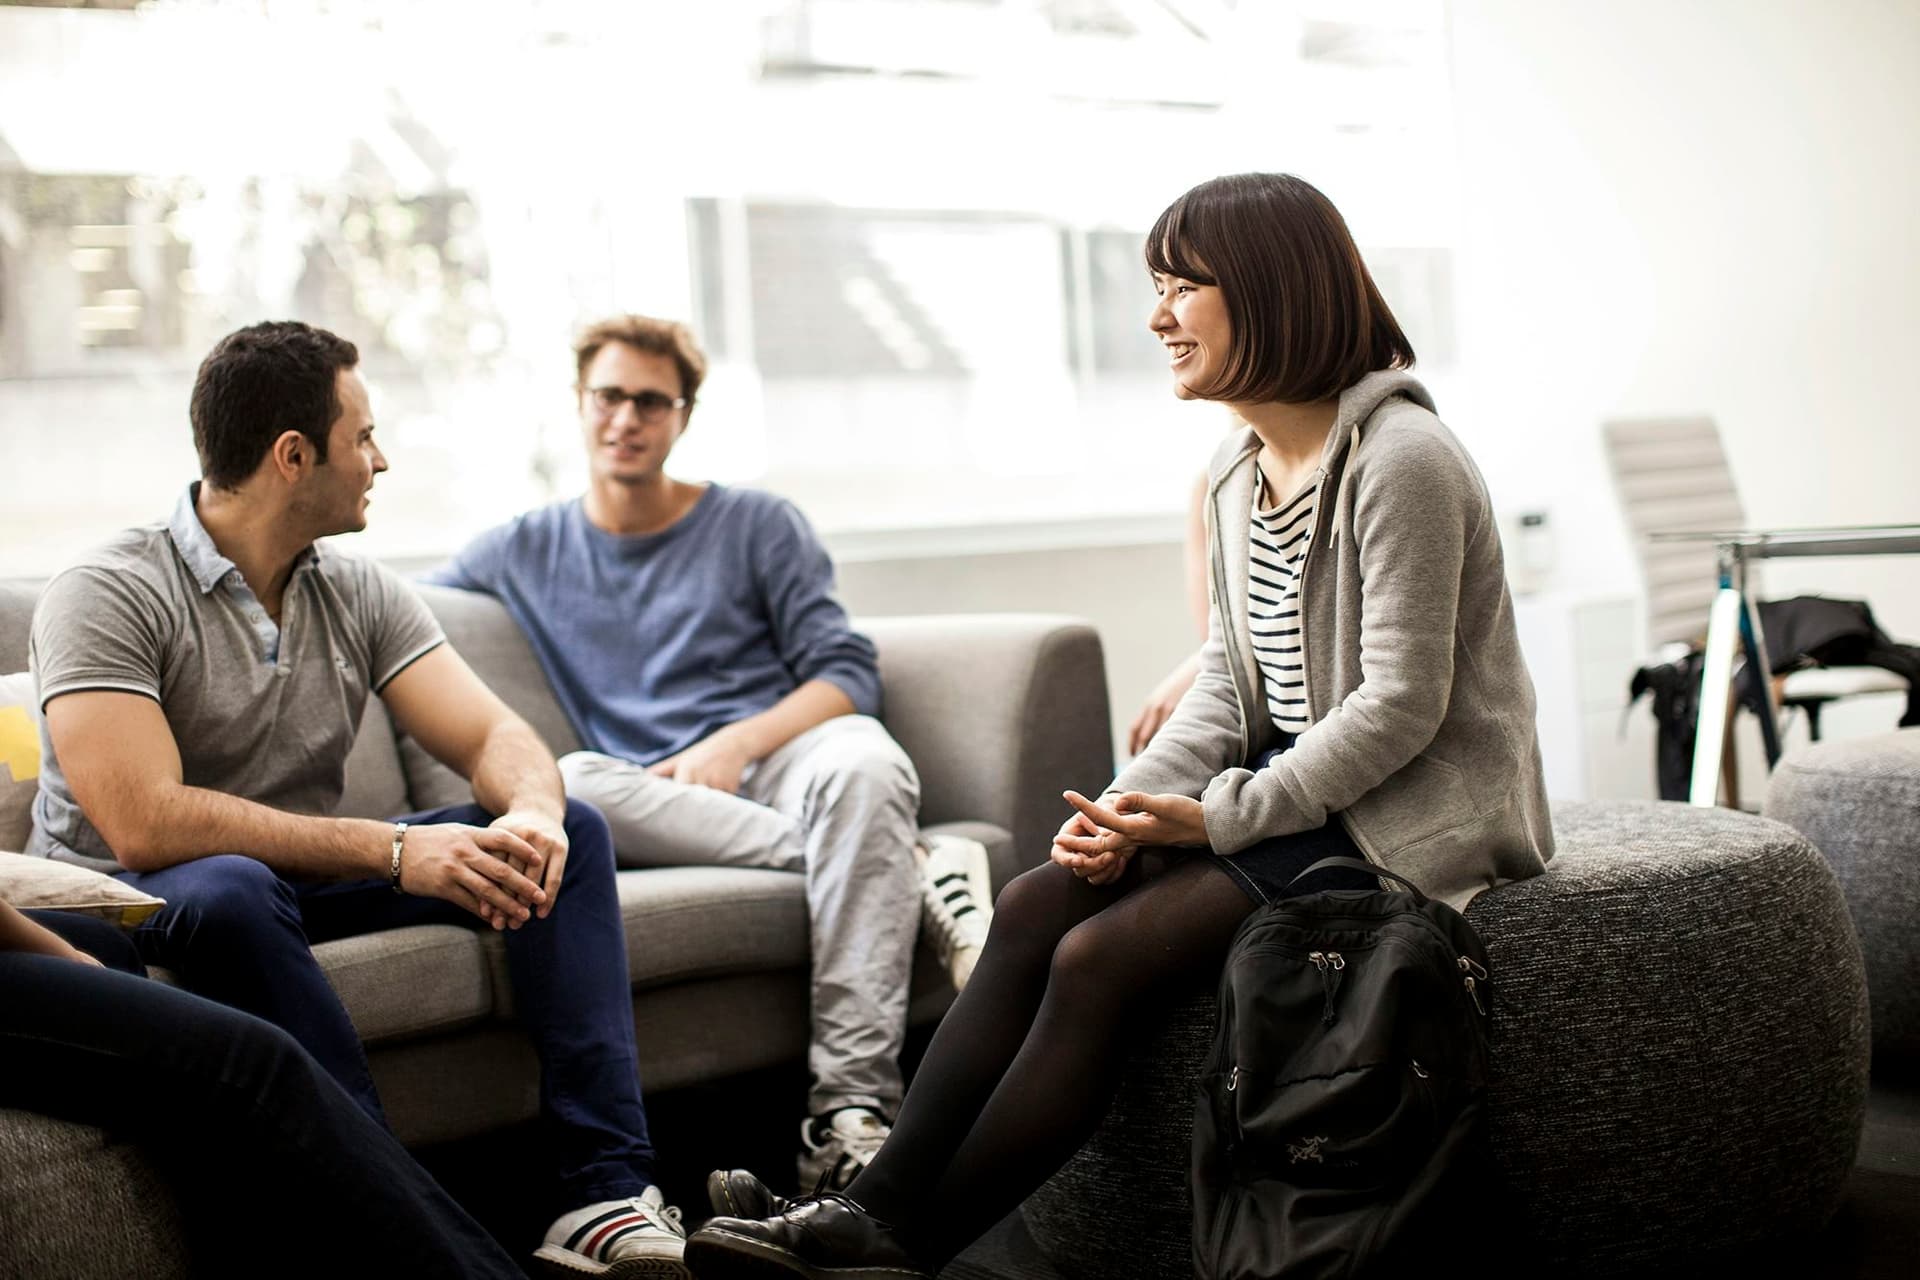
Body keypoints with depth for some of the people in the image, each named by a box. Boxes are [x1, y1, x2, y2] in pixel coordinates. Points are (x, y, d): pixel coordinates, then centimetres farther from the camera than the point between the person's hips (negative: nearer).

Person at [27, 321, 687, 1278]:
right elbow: (146, 827, -28)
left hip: (307, 878, 7)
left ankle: (603, 1189, -20)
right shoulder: (108, 596, -16)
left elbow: (495, 736, -1)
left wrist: (531, 813, -27)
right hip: (130, 910, -6)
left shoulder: (360, 594, 5)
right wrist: (391, 850, -30)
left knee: (570, 832, -8)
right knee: (227, 890, -40)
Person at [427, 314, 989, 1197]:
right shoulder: (523, 552, 22)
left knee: (863, 763, -37)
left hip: (779, 756, -1)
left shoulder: (757, 525, 15)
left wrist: (735, 743, -11)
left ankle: (847, 1110, -42)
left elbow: (848, 673, 7)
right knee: (565, 783, -34)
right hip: (652, 805, 1)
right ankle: (908, 873, -28)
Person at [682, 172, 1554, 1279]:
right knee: (1036, 908, -10)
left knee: (1101, 957, -20)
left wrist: (1220, 817, -18)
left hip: (1404, 815, -8)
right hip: (1290, 788, 8)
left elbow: (1400, 706, -20)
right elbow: (1230, 681, 11)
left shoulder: (1401, 460, -17)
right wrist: (1136, 801, -6)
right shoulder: (1241, 469, 10)